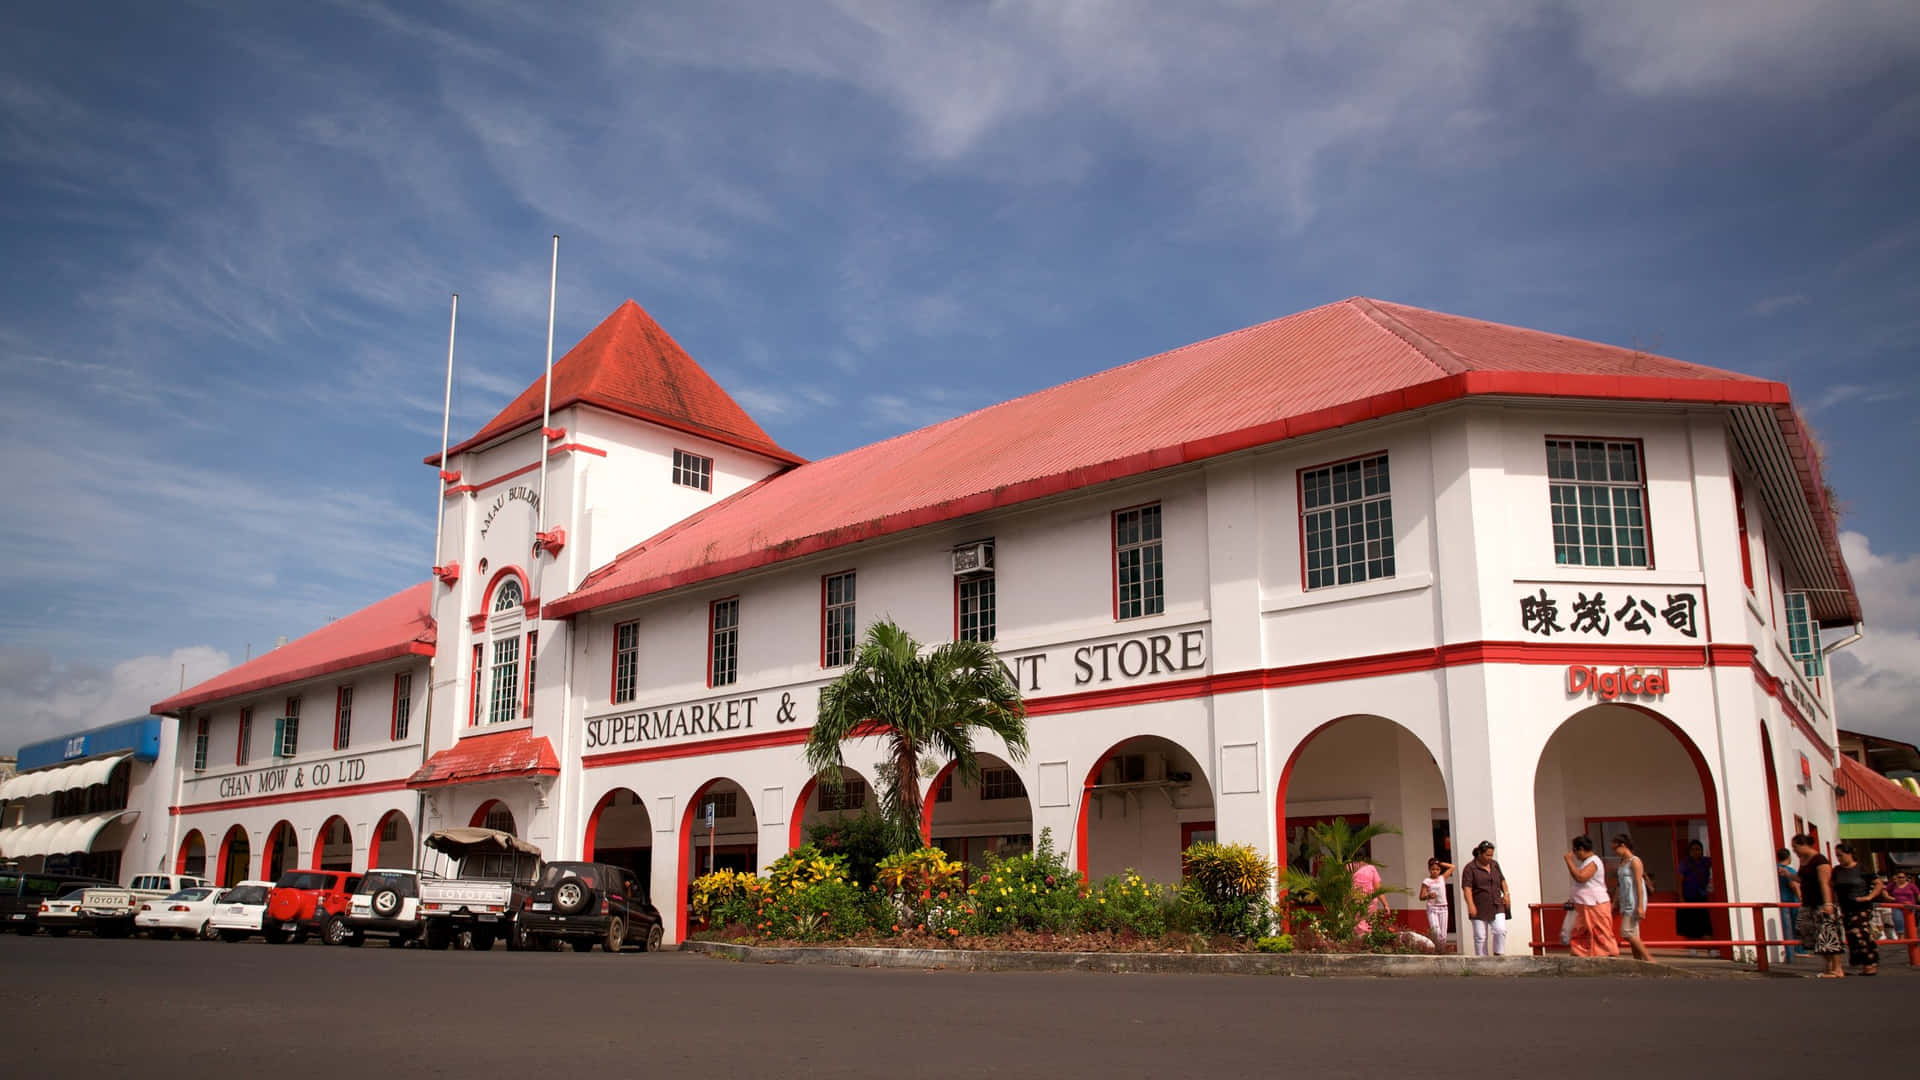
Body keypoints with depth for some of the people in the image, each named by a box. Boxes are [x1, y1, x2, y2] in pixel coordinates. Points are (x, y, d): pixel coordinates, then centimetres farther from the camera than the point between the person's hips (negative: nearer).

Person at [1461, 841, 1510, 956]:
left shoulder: (1495, 864, 13)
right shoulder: (1470, 868, -6)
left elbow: (1502, 880, 27)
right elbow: (1467, 888, -14)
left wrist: (1506, 893, 11)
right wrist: (1471, 905, -22)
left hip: (1496, 907, 4)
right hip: (1479, 909, -4)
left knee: (1501, 930, -12)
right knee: (1480, 936, 0)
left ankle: (1498, 955, 4)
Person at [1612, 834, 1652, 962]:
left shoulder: (1634, 861, -9)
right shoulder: (1622, 862, 16)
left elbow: (1639, 884, -16)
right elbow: (1619, 886, 19)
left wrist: (1640, 906, -21)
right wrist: (1614, 903, 17)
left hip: (1634, 902, -9)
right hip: (1625, 902, 9)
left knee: (1627, 932, -14)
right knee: (1633, 934, 7)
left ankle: (1649, 959, -9)